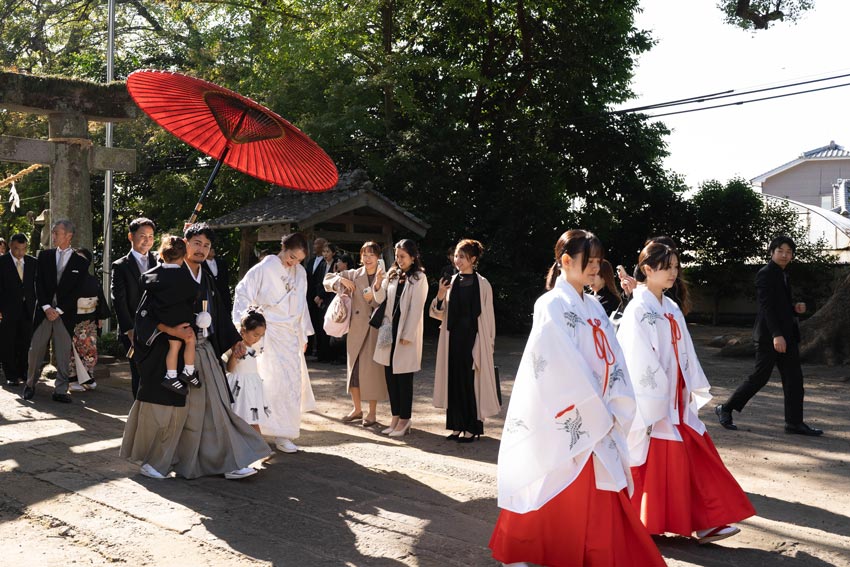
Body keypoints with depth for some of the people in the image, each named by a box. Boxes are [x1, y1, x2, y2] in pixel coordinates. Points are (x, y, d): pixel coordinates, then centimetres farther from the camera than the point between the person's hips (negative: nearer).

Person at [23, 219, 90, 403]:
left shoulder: (80, 262, 2)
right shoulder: (45, 255, 9)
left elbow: (76, 291, -2)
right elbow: (39, 283, 3)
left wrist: (58, 310, -10)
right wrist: (46, 307, -8)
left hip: (65, 314, -2)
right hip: (43, 311, 2)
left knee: (64, 353, -1)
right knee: (35, 350, 4)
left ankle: (60, 391, 5)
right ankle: (30, 385, 19)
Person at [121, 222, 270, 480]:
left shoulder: (207, 280, 12)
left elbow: (219, 314, 20)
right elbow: (146, 313, -13)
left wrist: (234, 341, 13)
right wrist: (170, 330, -26)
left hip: (204, 351, 6)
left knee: (213, 406, 4)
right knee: (168, 407, 3)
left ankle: (228, 462, 8)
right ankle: (152, 459, 22)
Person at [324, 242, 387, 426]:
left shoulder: (384, 277, -5)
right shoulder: (353, 275, 4)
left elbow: (384, 304, -15)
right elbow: (328, 280, 9)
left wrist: (377, 287, -32)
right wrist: (342, 281, -9)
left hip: (376, 328, -3)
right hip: (356, 328, 3)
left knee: (373, 368, 1)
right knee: (354, 367, 11)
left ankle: (372, 413, 14)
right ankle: (357, 409, 27)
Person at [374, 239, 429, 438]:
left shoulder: (419, 278, -6)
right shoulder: (392, 275, 13)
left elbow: (416, 308, -10)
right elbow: (384, 300, 13)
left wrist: (407, 335, -13)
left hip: (407, 333, -6)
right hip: (390, 331, 6)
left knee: (404, 378, -2)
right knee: (390, 375, 7)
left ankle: (404, 421, 5)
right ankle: (395, 417, 16)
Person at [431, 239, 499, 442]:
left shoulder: (482, 284, -5)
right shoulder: (451, 282, 7)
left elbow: (488, 316, -3)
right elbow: (438, 313, 8)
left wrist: (489, 344, -5)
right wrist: (440, 295, -10)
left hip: (474, 339, -4)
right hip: (454, 338, 4)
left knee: (471, 380, 0)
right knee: (454, 380, 7)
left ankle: (472, 427, 9)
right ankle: (457, 425, 16)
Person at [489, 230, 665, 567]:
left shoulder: (592, 307, 11)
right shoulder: (552, 306, -12)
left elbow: (612, 360, 7)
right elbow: (565, 368, -18)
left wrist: (616, 409, -4)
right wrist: (598, 413, -15)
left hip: (597, 419, 7)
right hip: (567, 422, -7)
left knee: (603, 496, 9)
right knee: (567, 497, 2)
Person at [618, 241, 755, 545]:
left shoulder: (671, 309, 11)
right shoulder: (638, 310, -14)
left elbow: (684, 352, 13)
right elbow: (638, 359, -18)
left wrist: (692, 389, 10)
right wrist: (657, 401, -17)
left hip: (676, 398, 8)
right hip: (651, 401, -8)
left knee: (695, 456, 8)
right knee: (653, 462, 2)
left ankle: (704, 523, 16)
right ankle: (643, 525, 18)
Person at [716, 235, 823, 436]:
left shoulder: (783, 275, 18)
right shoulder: (765, 274, -10)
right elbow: (766, 306, -19)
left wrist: (795, 308, 5)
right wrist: (776, 335, -26)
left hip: (787, 334, 9)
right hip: (770, 335, -9)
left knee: (794, 378, 5)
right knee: (760, 376, -4)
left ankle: (794, 422, 9)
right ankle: (726, 409, 8)